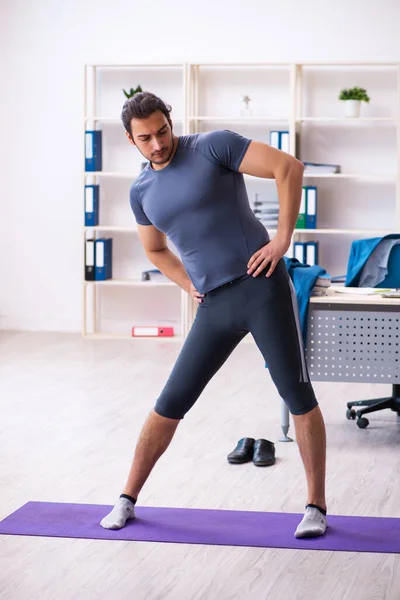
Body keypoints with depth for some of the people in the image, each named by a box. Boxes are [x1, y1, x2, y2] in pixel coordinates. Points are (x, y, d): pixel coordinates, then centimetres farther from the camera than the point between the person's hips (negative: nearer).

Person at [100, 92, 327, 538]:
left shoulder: (213, 146, -6)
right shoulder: (142, 192, 11)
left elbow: (288, 167, -12)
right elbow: (156, 251, 28)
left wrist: (283, 238, -14)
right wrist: (190, 287, 14)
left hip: (262, 288, -4)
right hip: (215, 307, 5)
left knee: (297, 395, -3)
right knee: (171, 403, 5)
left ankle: (316, 507, 10)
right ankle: (127, 499, 20)